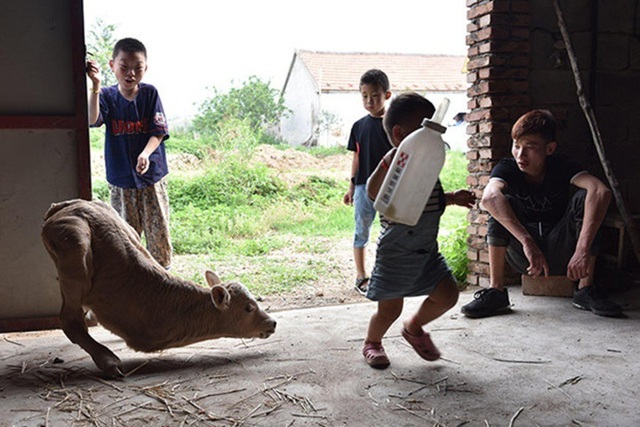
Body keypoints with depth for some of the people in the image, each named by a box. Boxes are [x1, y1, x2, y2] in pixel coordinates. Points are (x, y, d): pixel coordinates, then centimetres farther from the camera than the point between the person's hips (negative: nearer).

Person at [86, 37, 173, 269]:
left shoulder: (150, 93, -5)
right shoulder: (107, 96, -4)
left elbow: (158, 132, -9)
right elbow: (93, 121, -23)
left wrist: (145, 154, -27)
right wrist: (95, 87, -36)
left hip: (151, 174, 0)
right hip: (120, 178, 1)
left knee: (158, 229, 7)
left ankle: (161, 269, 25)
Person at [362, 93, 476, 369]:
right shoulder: (395, 166, -19)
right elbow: (374, 192, -40)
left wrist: (453, 198, 11)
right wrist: (389, 160, -51)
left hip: (427, 250, 8)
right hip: (396, 252, -7)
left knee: (447, 295, 9)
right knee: (390, 308, 4)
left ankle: (414, 327, 33)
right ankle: (372, 343, 32)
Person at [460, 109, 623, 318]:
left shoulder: (562, 166, -12)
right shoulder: (507, 168, -13)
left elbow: (602, 192, -32)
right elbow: (489, 196, -38)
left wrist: (583, 249, -46)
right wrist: (527, 242, -50)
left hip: (559, 253, 0)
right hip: (522, 257, 0)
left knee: (584, 198, -22)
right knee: (502, 202, -24)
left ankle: (586, 290, -18)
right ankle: (496, 291, -24)